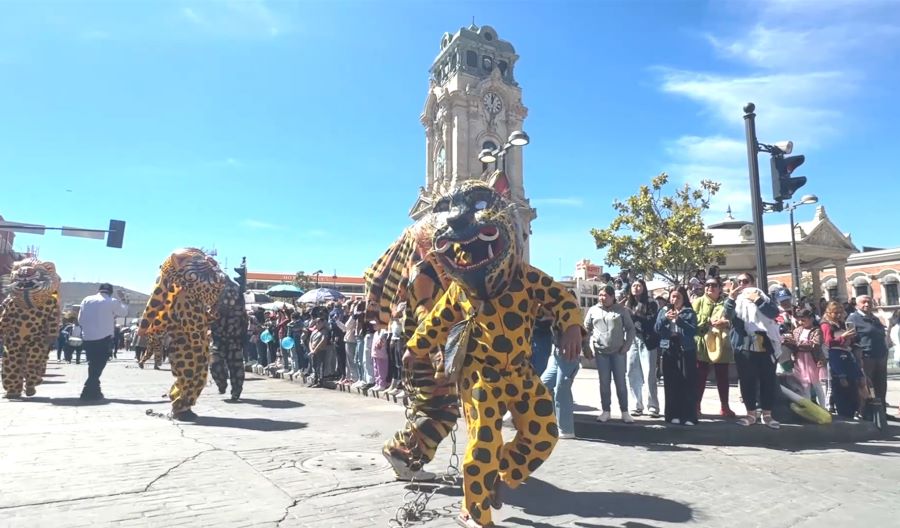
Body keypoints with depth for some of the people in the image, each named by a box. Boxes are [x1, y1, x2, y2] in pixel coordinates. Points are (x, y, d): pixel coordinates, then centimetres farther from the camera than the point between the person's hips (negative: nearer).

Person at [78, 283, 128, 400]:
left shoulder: (87, 300, 5)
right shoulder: (113, 302, -5)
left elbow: (80, 320, 7)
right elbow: (124, 312, 11)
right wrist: (124, 300, 23)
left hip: (88, 338, 4)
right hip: (104, 338, -4)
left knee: (93, 365, 17)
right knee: (98, 366, 2)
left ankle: (94, 390, 24)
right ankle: (88, 392, -3)